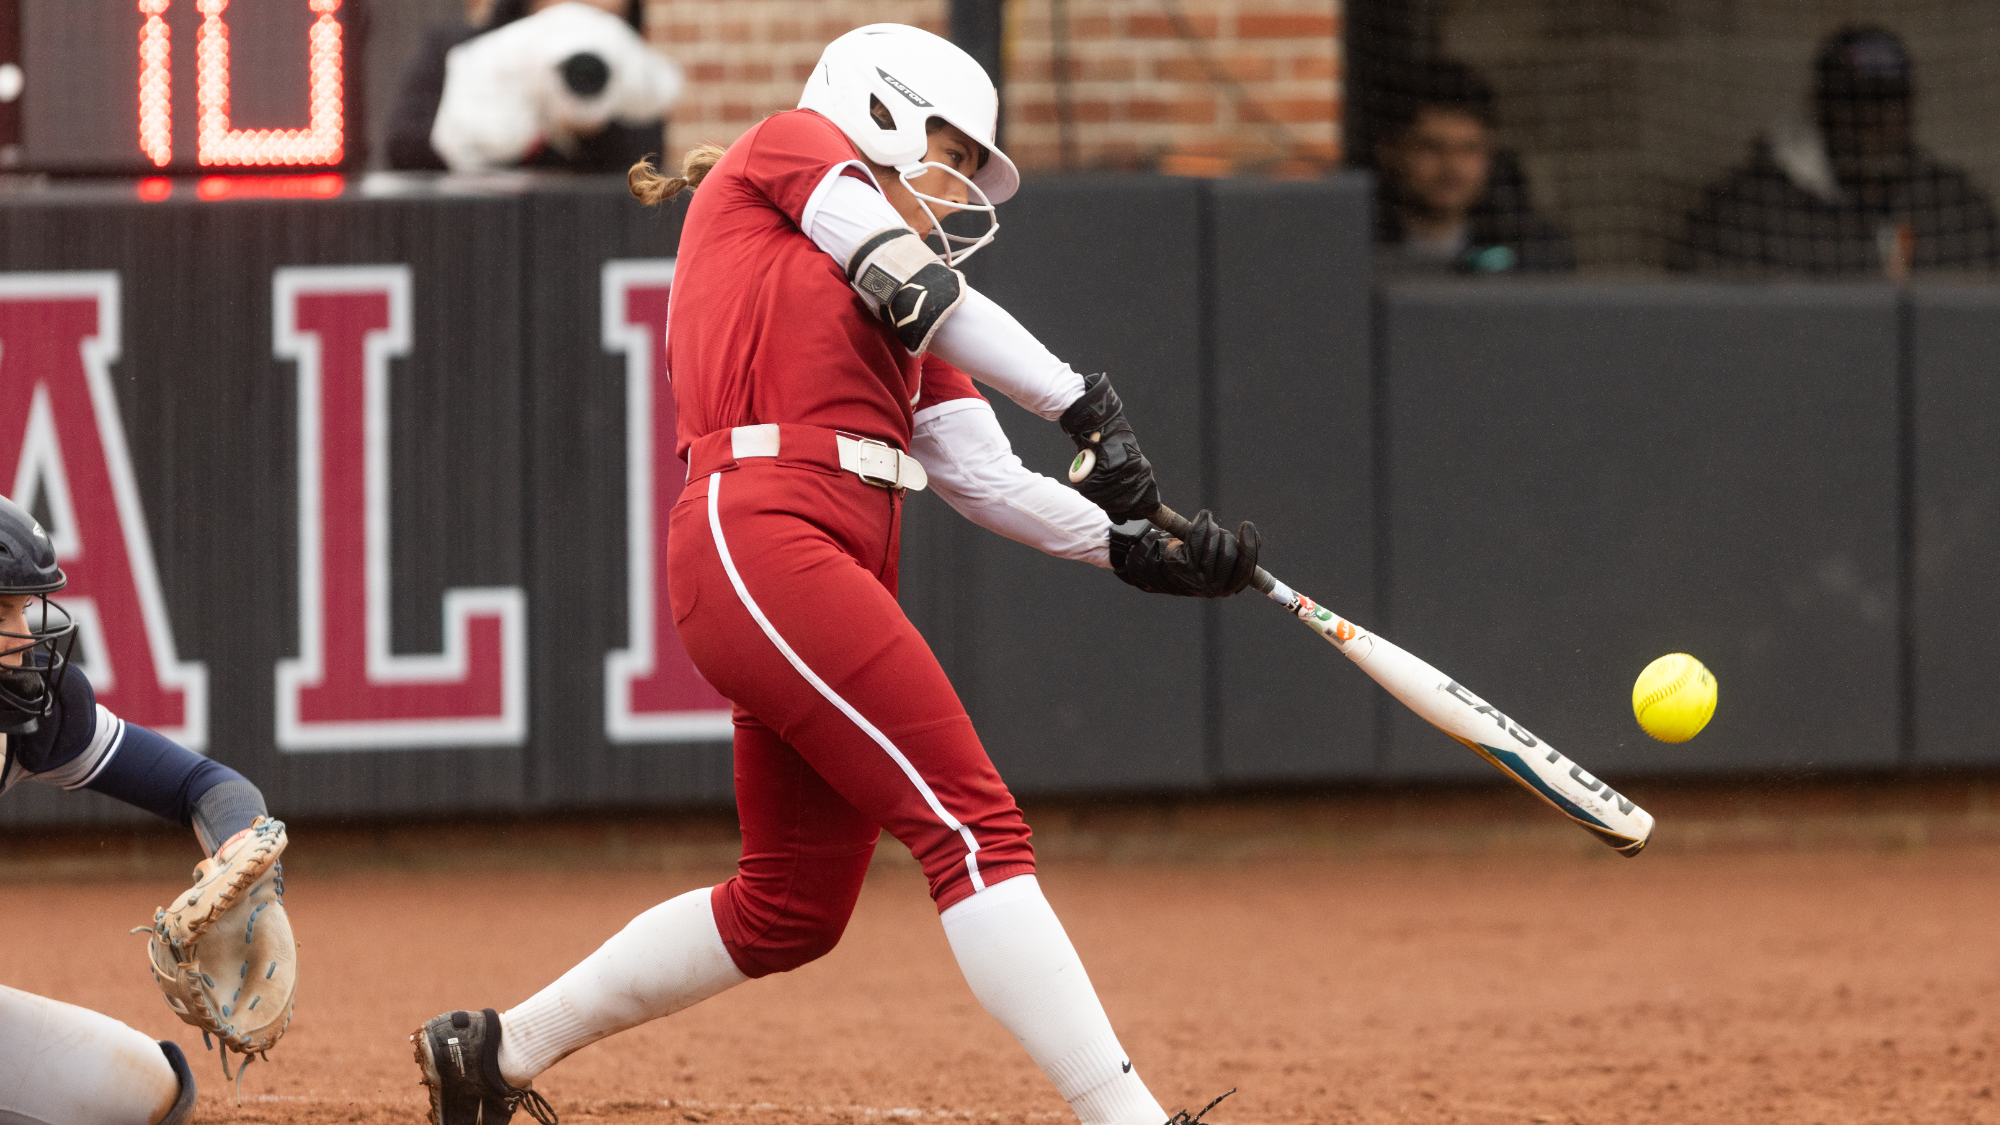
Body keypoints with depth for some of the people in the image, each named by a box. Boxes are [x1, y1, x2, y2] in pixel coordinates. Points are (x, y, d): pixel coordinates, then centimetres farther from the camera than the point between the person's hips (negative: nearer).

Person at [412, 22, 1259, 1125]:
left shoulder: (890, 310, 27)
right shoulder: (784, 147, 10)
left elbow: (983, 477, 17)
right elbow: (922, 292, -3)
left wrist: (1132, 547, 4)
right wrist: (1086, 404, -4)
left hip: (847, 566, 9)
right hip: (761, 537, -9)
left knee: (793, 909, 12)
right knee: (975, 825, -17)